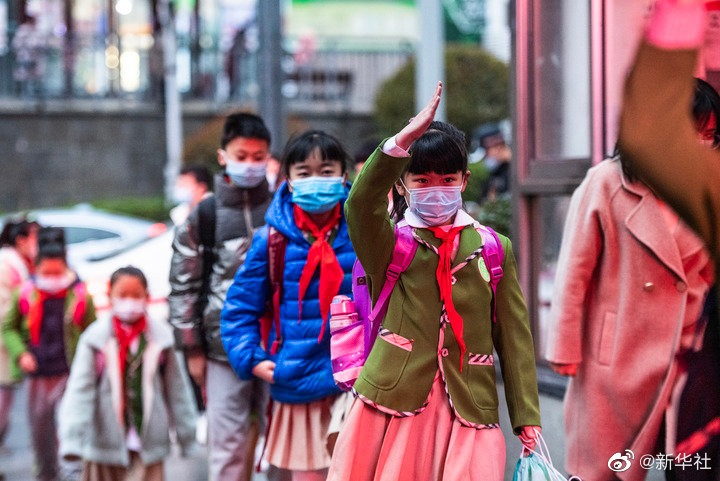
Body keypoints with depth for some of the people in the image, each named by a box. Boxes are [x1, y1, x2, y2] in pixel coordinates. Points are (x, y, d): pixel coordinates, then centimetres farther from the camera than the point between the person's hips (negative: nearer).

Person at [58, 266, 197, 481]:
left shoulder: (161, 338, -3)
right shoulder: (95, 338, -7)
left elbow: (177, 387, 6)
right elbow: (80, 388, -11)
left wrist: (185, 431, 11)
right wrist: (72, 438, -19)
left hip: (147, 444, 0)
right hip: (106, 443, 0)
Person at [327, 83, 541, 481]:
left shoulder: (493, 249, 12)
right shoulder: (389, 243, 6)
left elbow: (514, 336, 10)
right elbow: (360, 204, -17)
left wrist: (527, 418, 3)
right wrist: (402, 142, -31)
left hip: (468, 412, 1)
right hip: (395, 404, -1)